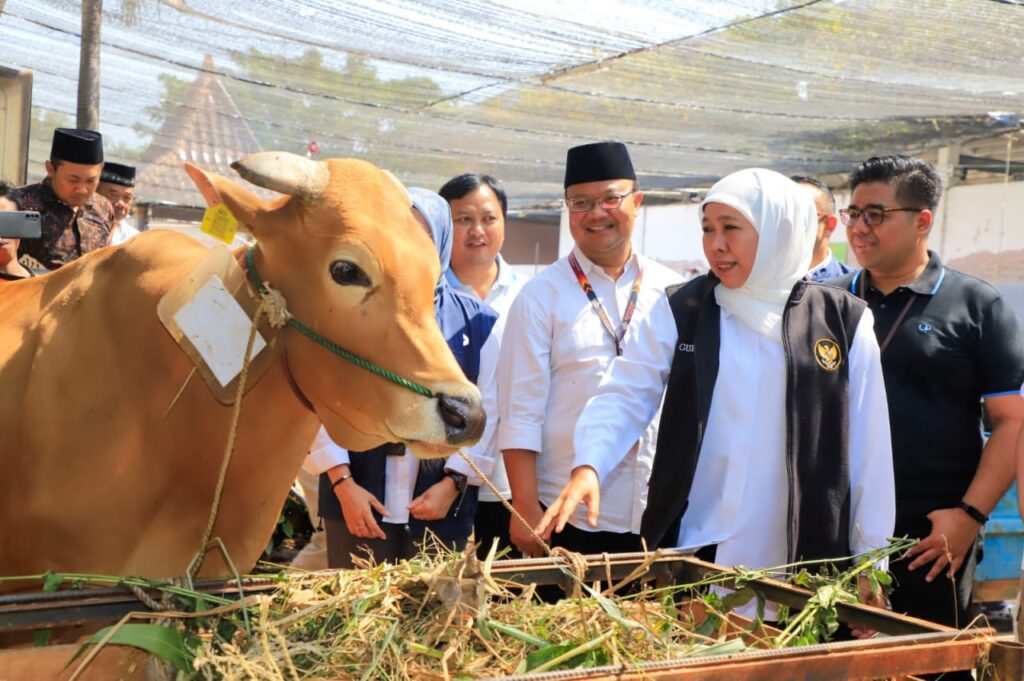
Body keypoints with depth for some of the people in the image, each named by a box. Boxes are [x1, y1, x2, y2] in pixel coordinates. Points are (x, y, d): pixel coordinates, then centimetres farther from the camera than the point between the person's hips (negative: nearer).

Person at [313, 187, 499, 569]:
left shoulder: (476, 321, 6)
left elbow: (487, 410, 3)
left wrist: (454, 482, -6)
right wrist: (343, 482, -7)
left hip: (443, 508, 1)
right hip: (356, 500, -1)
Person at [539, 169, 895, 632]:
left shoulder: (843, 321, 2)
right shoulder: (680, 312, 3)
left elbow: (869, 445, 4)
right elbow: (624, 396, 0)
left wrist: (870, 561, 4)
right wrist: (589, 467, -19)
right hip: (694, 555, 0)